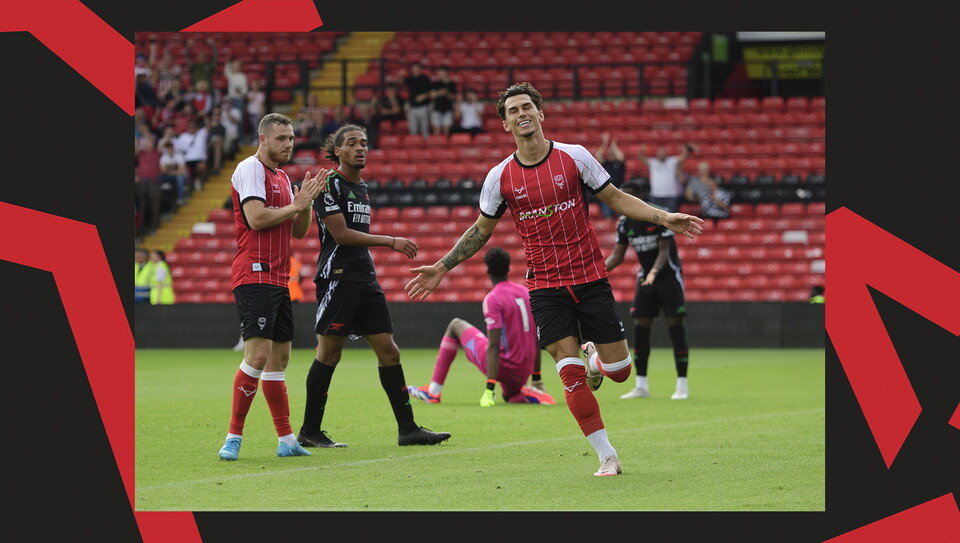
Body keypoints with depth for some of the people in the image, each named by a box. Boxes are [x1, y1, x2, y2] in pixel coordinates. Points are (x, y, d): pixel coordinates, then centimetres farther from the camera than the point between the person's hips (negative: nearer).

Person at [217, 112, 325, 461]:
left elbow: (299, 231, 20)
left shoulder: (282, 178, 20)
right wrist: (296, 205, -10)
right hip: (255, 273, -9)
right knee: (258, 353, -16)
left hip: (279, 279, 9)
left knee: (279, 357, 9)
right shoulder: (250, 169, -7)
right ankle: (233, 438, -12)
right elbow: (256, 217, -19)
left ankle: (286, 440, 12)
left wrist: (307, 201, 4)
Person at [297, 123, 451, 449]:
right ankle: (309, 432, 3)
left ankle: (408, 429, 3)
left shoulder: (362, 188, 18)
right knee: (329, 354, -5)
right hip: (337, 277, -8)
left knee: (388, 351, 2)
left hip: (365, 280, 8)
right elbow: (341, 234, -15)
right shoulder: (330, 184, -8)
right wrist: (392, 242, -16)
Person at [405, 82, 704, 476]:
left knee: (619, 371, 0)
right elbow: (481, 230, 12)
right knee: (571, 374, -12)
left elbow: (615, 198, 6)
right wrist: (441, 268, 7)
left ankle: (595, 357, 38)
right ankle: (607, 457, -2)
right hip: (545, 287, 0)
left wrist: (664, 218, -4)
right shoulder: (500, 177, -1)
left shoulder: (574, 157, -2)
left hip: (590, 278, 0)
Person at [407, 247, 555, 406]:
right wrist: (537, 379, 20)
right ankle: (533, 395, 3)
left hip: (504, 367, -6)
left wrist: (489, 389, -23)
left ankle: (433, 392, 10)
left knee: (455, 325, 11)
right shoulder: (526, 292, 8)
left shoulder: (493, 299, -14)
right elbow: (536, 340, 12)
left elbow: (494, 346, -21)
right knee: (510, 397, 39)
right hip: (523, 373, 6)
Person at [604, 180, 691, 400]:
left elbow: (664, 251, -20)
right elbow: (617, 256, 5)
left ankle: (682, 386, -7)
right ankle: (641, 386, 5)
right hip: (645, 278, 6)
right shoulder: (624, 223, 0)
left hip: (669, 275, -6)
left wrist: (654, 272, -36)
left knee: (675, 327, -10)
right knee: (640, 328, -1)